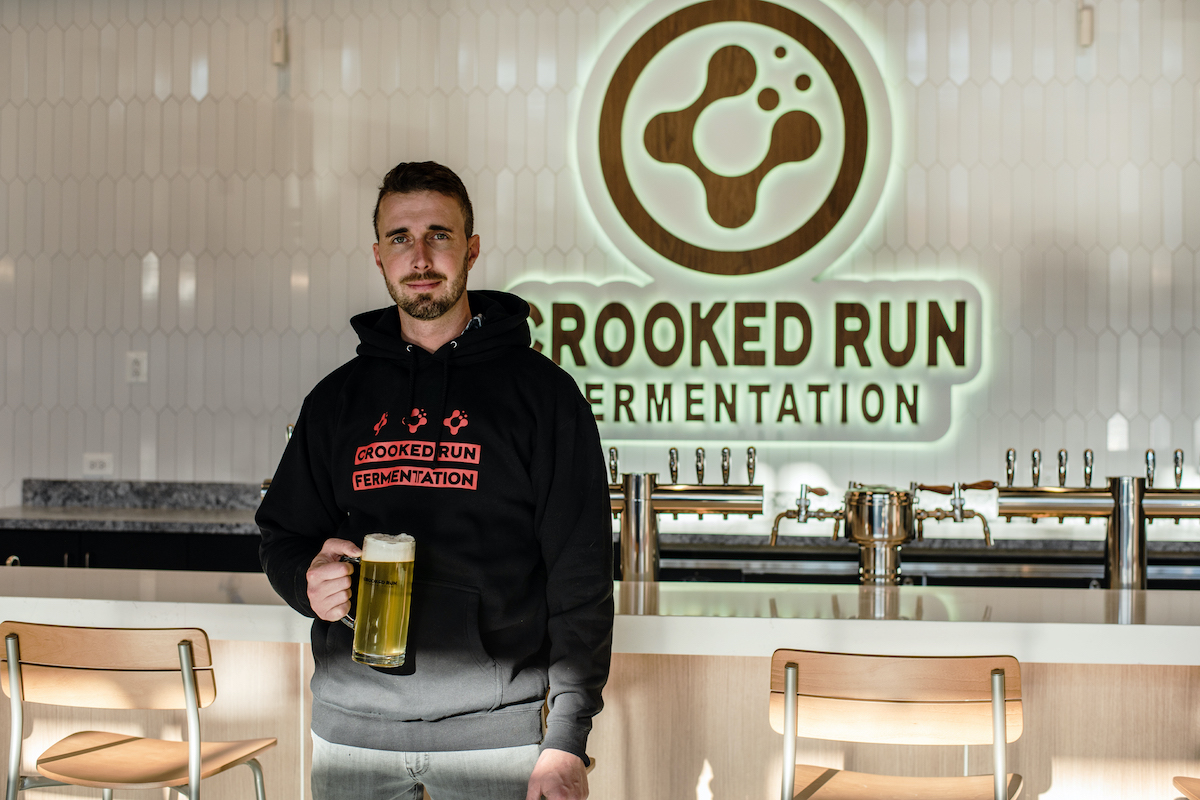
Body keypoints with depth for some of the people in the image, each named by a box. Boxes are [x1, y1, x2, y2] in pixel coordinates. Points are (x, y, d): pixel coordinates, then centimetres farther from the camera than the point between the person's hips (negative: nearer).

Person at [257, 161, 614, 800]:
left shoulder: (543, 392, -1)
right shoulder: (337, 398, 11)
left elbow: (580, 576, -4)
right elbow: (282, 534, 18)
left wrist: (567, 738, -10)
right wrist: (310, 581, -6)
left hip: (494, 726, -3)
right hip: (352, 729, 3)